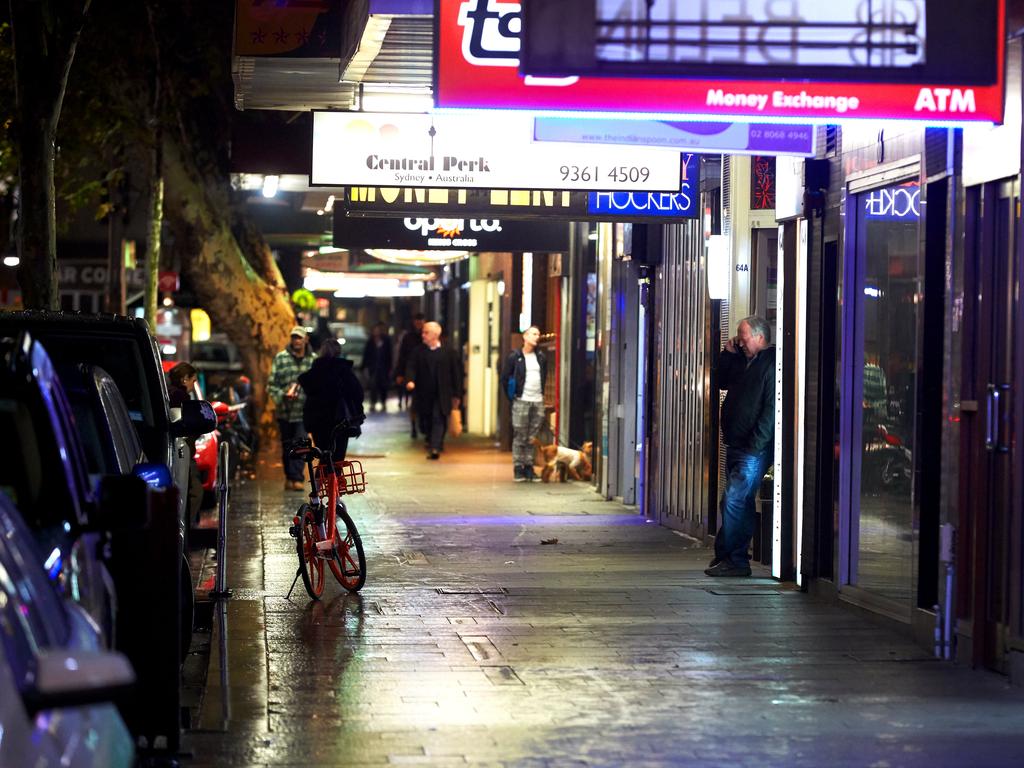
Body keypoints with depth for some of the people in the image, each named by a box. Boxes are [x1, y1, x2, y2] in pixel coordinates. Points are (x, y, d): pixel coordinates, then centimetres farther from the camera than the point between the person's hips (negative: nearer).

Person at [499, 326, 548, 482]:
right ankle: (518, 469, 3)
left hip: (538, 402, 4)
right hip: (521, 402, -4)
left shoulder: (541, 357, 10)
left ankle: (529, 467, 11)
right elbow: (504, 378, 2)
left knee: (533, 438, 5)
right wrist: (511, 397, 1)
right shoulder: (514, 357, -2)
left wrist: (542, 392, 15)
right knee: (520, 437, -2)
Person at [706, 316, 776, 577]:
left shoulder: (771, 365, -14)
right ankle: (735, 558, 17)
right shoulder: (743, 362, 16)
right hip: (735, 447, 9)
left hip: (754, 450, -9)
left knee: (733, 501, -13)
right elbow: (720, 381, 27)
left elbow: (771, 410, -19)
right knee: (740, 503, 12)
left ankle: (734, 560, -9)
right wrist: (728, 353, 13)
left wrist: (755, 446, -21)